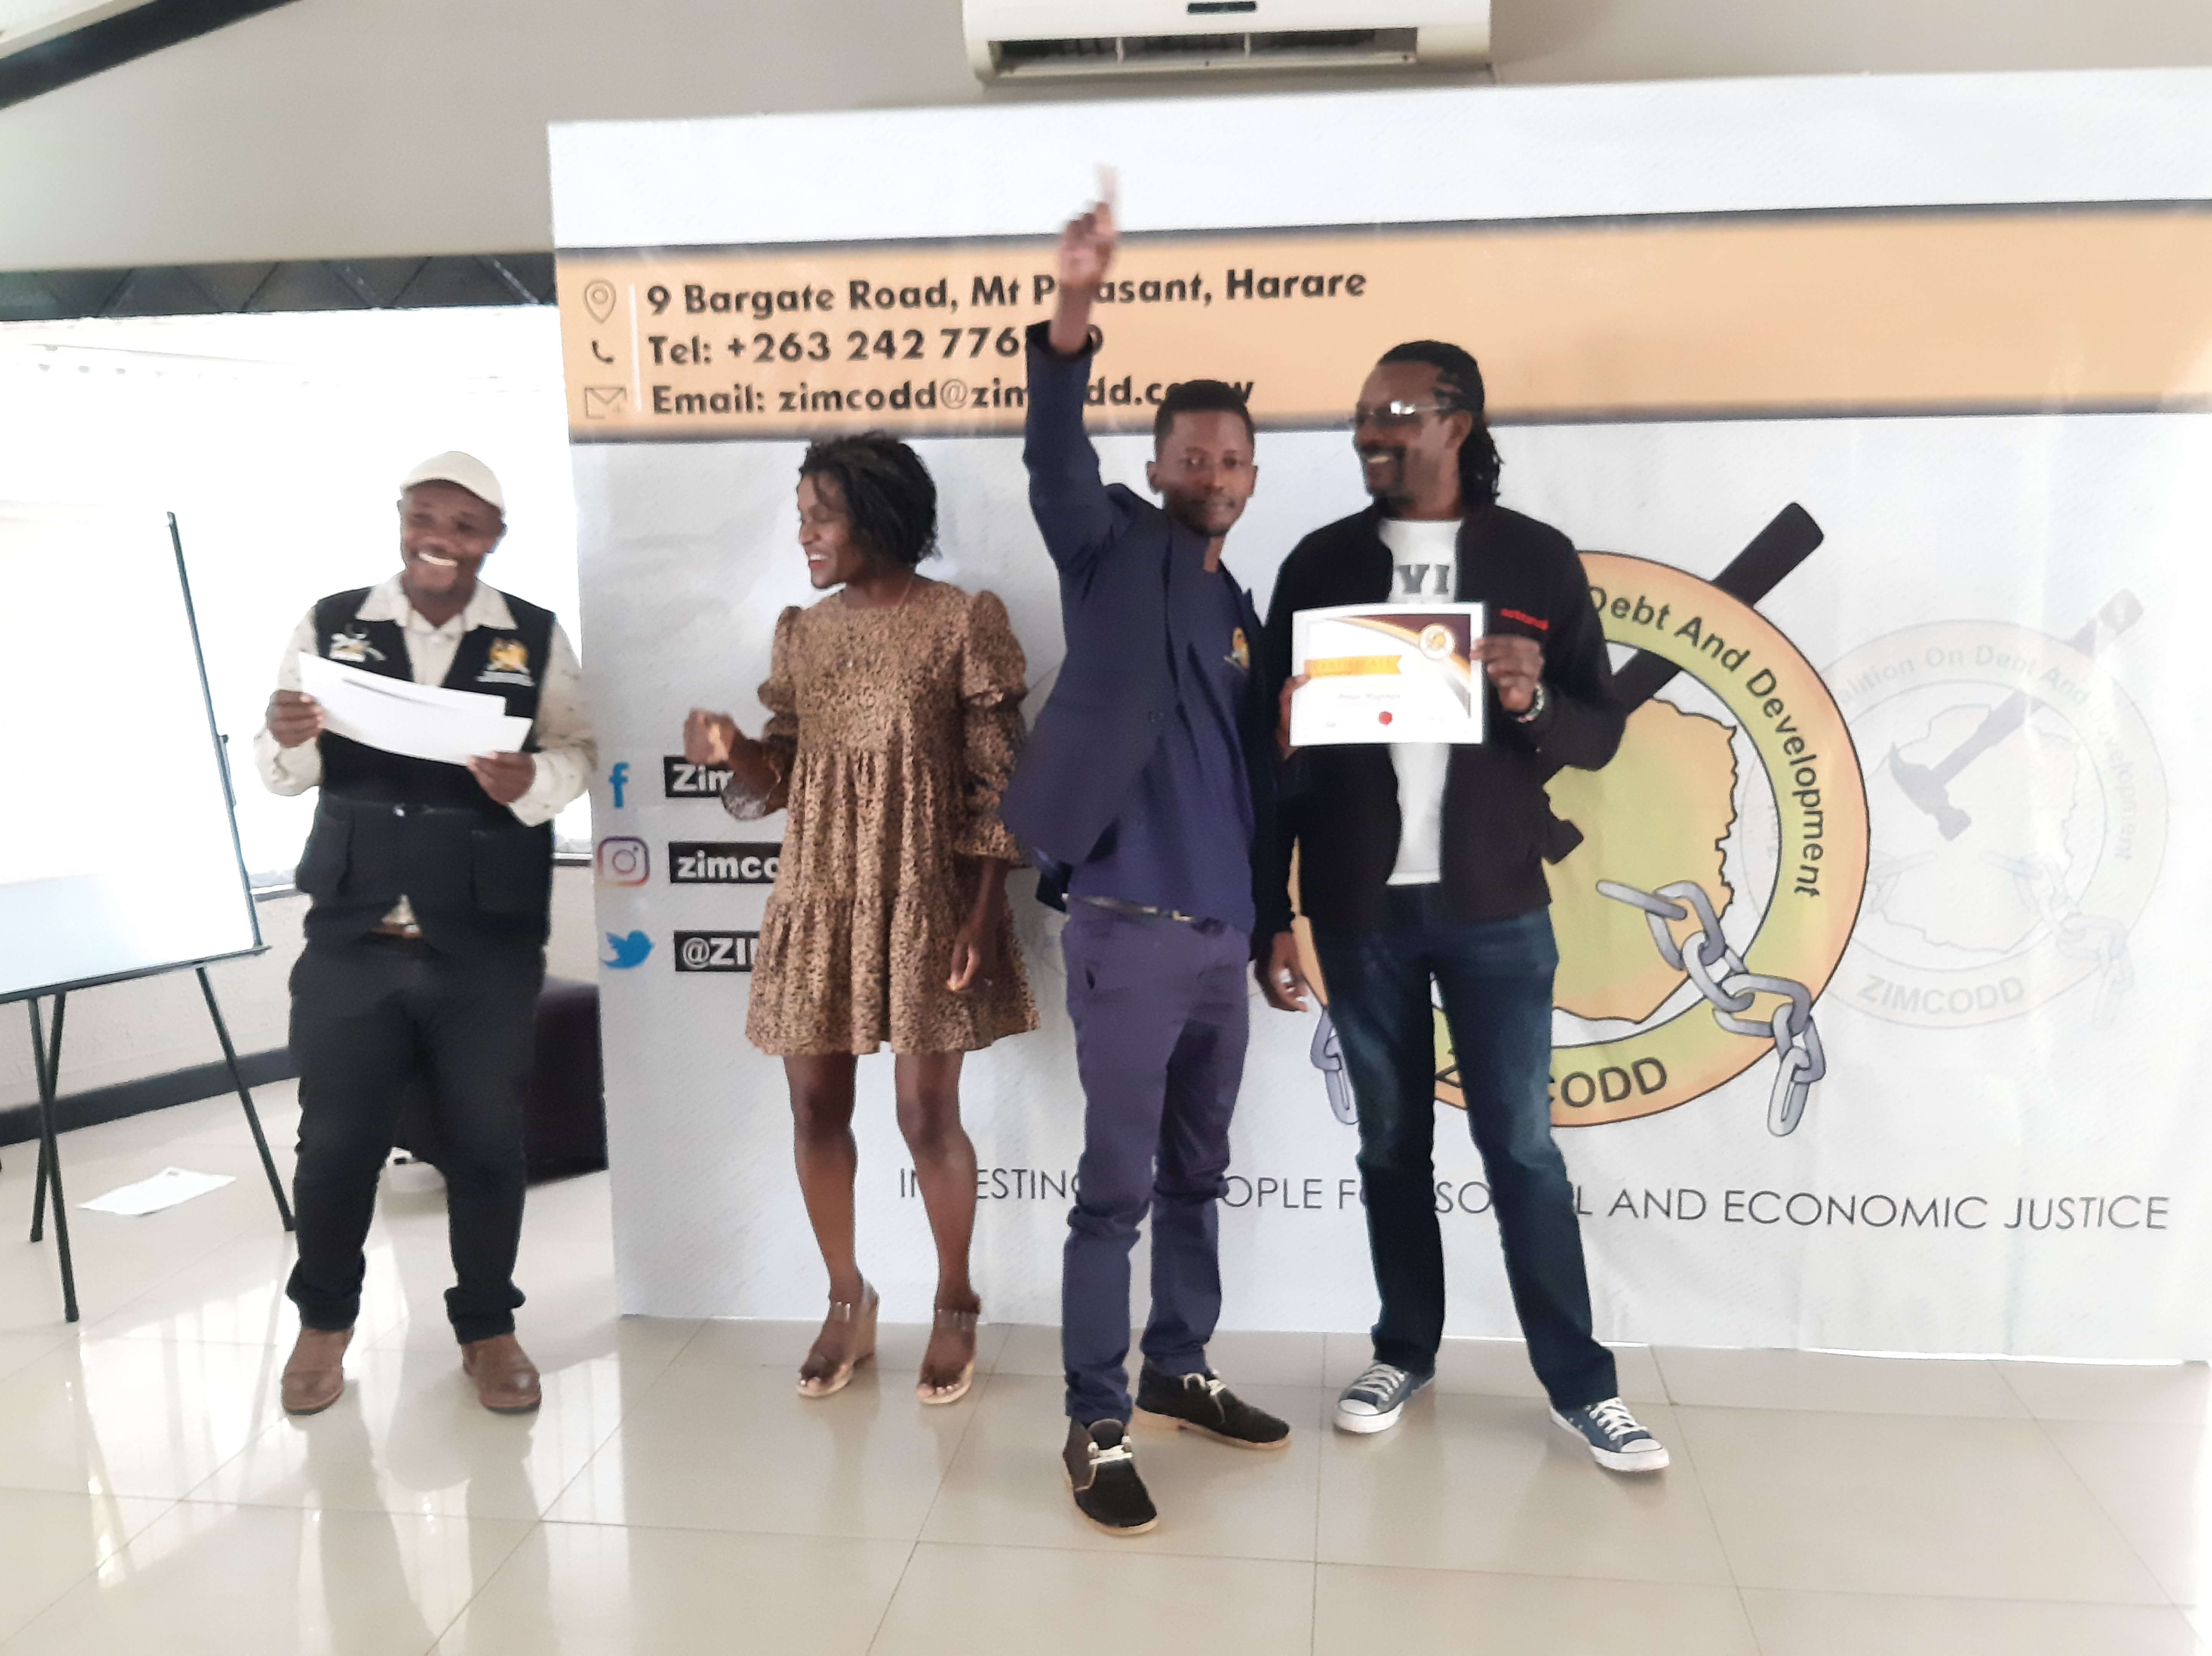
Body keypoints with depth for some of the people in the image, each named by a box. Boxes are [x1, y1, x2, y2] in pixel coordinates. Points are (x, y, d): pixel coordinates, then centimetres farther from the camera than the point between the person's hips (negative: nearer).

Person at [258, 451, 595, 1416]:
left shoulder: (536, 638, 2)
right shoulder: (330, 625, 4)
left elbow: (576, 754, -1)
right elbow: (282, 777, 4)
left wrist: (527, 781, -22)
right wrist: (286, 739, -18)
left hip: (488, 942, -1)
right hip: (350, 932, 1)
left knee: (487, 1139, 8)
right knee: (335, 1138, 10)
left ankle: (487, 1327, 28)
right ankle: (324, 1318, 34)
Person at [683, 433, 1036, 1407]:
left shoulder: (965, 622, -7)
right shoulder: (802, 633, 8)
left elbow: (995, 784, -8)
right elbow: (782, 776, 11)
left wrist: (983, 917, -13)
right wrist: (732, 751, -11)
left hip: (922, 901, -5)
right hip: (817, 901, 5)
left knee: (928, 1116, 1)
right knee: (817, 1109, 8)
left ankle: (955, 1307, 23)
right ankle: (848, 1303, 28)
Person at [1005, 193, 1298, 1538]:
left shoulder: (1241, 607, 16)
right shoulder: (1118, 549, 1)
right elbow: (1057, 464, -21)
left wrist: (1277, 917, 18)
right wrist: (1072, 323, -37)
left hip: (1221, 934, 7)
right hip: (1129, 930, -6)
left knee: (1198, 1176, 16)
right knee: (1117, 1187, -1)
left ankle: (1181, 1371, 32)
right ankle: (1097, 1429, 10)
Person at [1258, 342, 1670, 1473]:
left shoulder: (1537, 559, 2)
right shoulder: (1320, 563, 4)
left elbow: (1601, 735, 4)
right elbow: (1279, 743, 5)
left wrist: (1534, 704, -19)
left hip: (1494, 903, -1)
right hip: (1360, 904, 2)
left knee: (1521, 1144, 3)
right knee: (1391, 1143, 11)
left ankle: (1579, 1385, 16)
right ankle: (1405, 1352, 27)